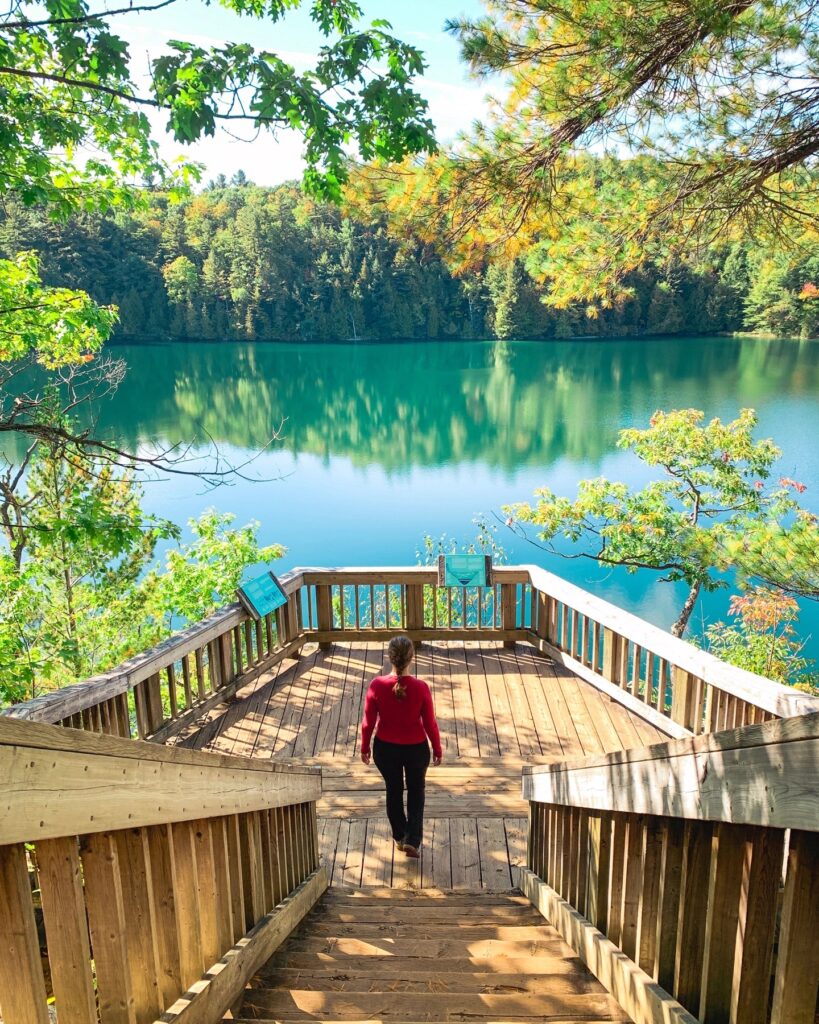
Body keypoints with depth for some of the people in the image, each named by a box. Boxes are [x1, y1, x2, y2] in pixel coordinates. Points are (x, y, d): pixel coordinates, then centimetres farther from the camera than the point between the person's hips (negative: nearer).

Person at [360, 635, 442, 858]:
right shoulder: (420, 687, -22)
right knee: (416, 791, 23)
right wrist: (437, 749, 4)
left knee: (393, 790, 24)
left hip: (386, 748, 1)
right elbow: (430, 723, -11)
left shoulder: (377, 685, -20)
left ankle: (400, 837, 39)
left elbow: (368, 721, -10)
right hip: (416, 748, -1)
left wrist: (364, 747, 7)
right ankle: (412, 840, 17)